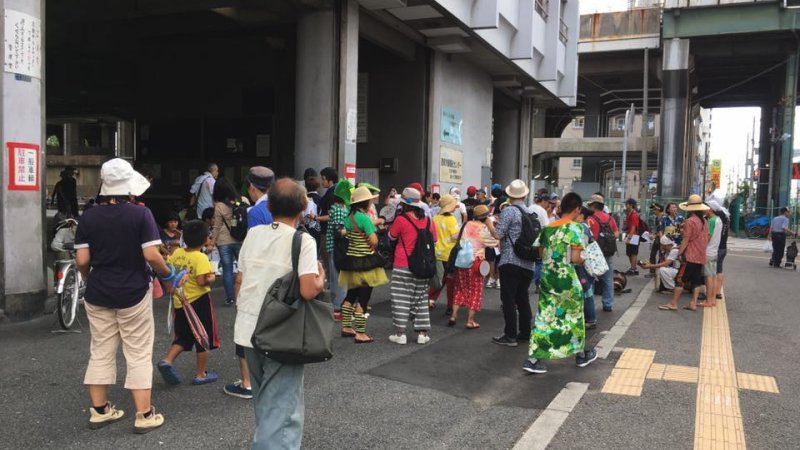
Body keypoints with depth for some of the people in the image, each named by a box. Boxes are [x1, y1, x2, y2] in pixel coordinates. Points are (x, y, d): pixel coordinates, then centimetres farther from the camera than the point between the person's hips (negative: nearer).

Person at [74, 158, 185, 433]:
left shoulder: (88, 217, -1)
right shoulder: (141, 214, -13)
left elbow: (82, 261, -3)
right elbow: (151, 256, -19)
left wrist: (91, 281, 16)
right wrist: (170, 275, -2)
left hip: (98, 294, 4)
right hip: (133, 293, -4)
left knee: (101, 352, 15)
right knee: (139, 354, 4)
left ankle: (99, 411, 25)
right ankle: (144, 415, 9)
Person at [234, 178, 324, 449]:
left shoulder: (253, 234, 3)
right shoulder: (303, 241, -14)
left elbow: (239, 281, 8)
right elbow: (308, 291, -23)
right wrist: (321, 277, -2)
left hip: (247, 330, 6)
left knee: (263, 401, 26)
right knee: (281, 407, 3)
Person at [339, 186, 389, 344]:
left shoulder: (349, 217, 7)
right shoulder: (364, 218, -18)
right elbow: (374, 241, -24)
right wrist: (372, 249, -2)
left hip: (352, 261, 8)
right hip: (365, 263, -8)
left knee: (351, 296, 18)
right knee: (363, 299, -2)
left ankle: (346, 327, 25)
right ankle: (360, 334, 1)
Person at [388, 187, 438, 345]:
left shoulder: (401, 219, -12)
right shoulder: (428, 220, 1)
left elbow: (391, 236, 4)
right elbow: (433, 242, 10)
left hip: (403, 265, -4)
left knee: (401, 298, 3)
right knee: (421, 298, 11)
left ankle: (400, 333, 4)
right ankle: (422, 333, 13)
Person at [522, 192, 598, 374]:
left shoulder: (548, 227, 8)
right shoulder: (575, 227, -10)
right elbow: (575, 258, -15)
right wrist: (586, 260, 5)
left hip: (546, 276, 5)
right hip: (566, 278, -5)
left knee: (544, 317, 6)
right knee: (574, 315, 15)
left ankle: (533, 358, 0)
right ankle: (581, 354, 33)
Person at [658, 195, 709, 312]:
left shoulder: (690, 221, -16)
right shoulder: (704, 221, 9)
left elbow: (685, 240, -16)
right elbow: (705, 239, 15)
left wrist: (679, 253, -11)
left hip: (690, 256, -8)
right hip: (701, 256, 8)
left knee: (680, 279, -4)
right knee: (696, 280, 10)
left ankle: (673, 304, -2)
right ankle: (693, 303, 12)